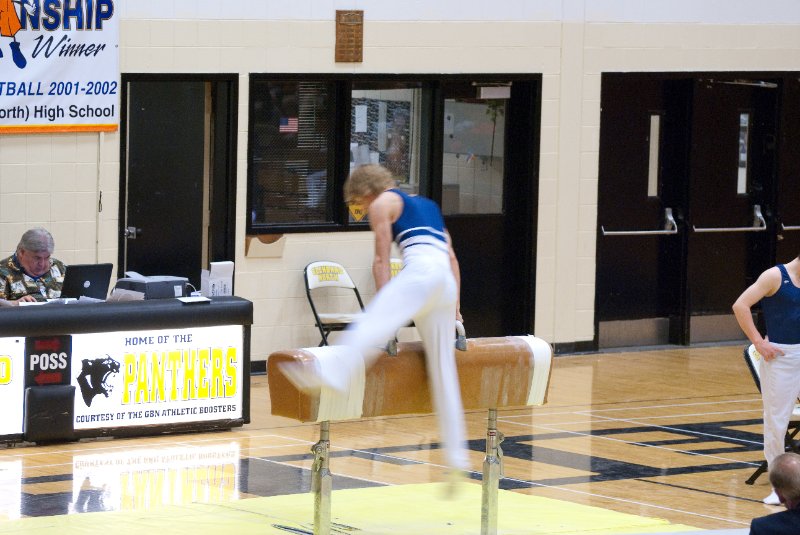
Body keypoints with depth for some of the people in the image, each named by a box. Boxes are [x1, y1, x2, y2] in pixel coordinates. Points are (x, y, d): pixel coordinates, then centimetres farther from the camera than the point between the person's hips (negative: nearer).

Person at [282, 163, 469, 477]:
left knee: (370, 326, -29)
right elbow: (452, 258, 32)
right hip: (447, 282, 7)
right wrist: (455, 310, 33)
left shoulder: (382, 204, 14)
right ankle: (456, 459, 7)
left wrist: (383, 308, 4)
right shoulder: (427, 205, 35)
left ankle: (332, 375, -58)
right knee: (443, 374, 8)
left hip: (421, 273, -7)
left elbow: (382, 260, 6)